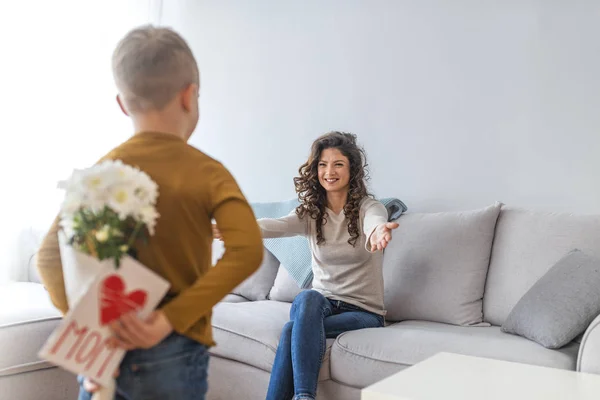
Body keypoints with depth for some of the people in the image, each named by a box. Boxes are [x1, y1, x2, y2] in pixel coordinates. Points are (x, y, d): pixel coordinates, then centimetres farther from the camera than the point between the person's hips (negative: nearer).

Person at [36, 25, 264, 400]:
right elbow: (248, 251, -23)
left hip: (106, 347, 3)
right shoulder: (208, 173, -10)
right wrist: (172, 317, -22)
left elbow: (51, 255, -9)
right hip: (173, 354, -2)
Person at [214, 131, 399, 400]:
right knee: (307, 298, -33)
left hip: (363, 312, -3)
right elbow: (280, 225, -21)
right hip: (322, 303, 3)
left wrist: (379, 231, -61)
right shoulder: (310, 211, 1)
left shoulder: (369, 207, -8)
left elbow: (375, 223, -34)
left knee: (294, 329, -30)